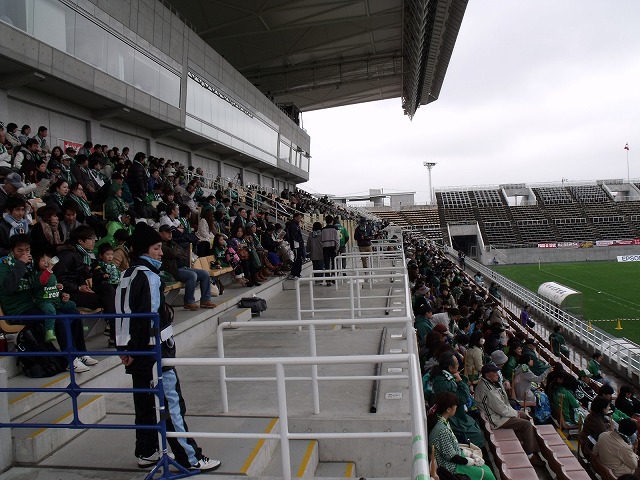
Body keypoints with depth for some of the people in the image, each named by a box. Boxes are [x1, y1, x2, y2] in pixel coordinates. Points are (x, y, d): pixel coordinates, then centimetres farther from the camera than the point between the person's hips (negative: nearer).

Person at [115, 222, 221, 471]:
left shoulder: (127, 276, 13)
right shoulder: (149, 276, -16)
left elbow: (123, 313, 13)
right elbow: (151, 317, -22)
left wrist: (127, 348, 12)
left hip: (135, 351, 9)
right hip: (154, 350, -9)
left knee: (144, 403, 18)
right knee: (172, 404, -3)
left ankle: (146, 453, 30)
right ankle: (190, 458, 4)